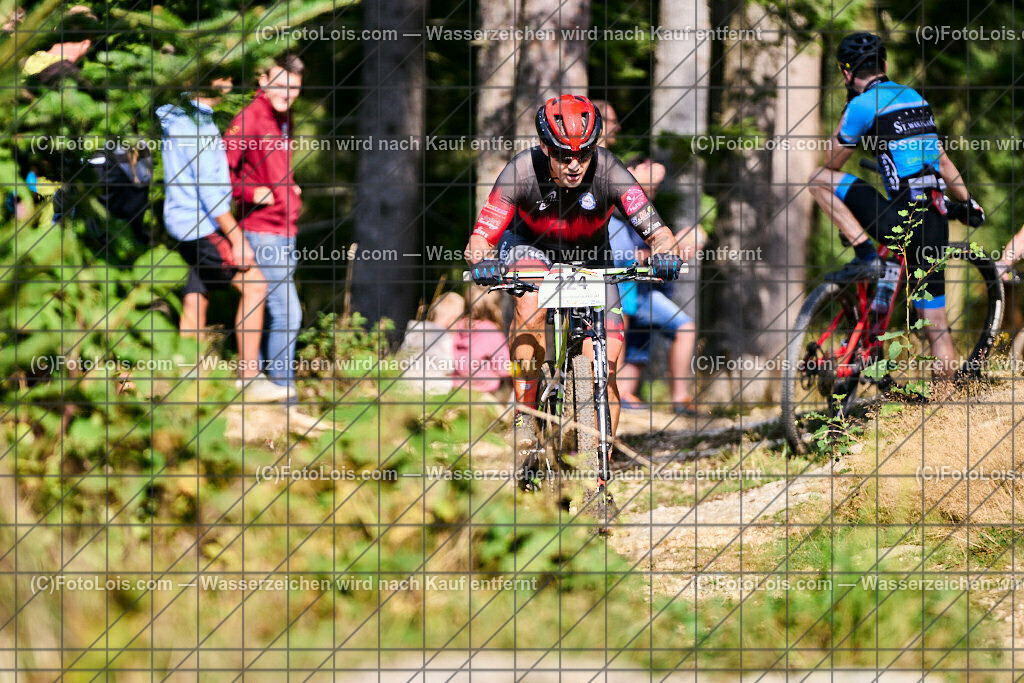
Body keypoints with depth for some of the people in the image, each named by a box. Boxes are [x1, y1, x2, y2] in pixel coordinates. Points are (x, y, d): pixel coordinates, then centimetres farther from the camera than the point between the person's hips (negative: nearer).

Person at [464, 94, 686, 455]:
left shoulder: (607, 170, -30)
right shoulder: (523, 171, -31)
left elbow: (654, 227, -34)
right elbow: (481, 237, -32)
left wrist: (665, 253, -56)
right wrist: (484, 262, -54)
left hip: (590, 258, 1)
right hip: (530, 248, -1)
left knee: (603, 372, -11)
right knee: (531, 301, -37)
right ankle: (523, 416, -28)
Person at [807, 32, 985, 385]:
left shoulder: (863, 104, -5)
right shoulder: (915, 98, 17)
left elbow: (832, 163, 6)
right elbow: (942, 160, 25)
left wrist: (845, 114, 18)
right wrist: (968, 203, 36)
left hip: (900, 218, -7)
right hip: (935, 219, 7)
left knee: (820, 180, 4)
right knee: (936, 326, 11)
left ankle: (867, 256, -3)